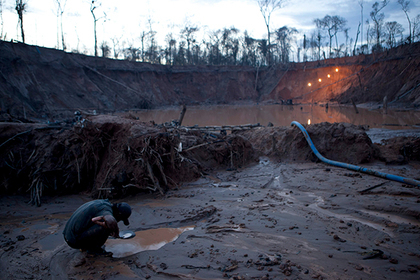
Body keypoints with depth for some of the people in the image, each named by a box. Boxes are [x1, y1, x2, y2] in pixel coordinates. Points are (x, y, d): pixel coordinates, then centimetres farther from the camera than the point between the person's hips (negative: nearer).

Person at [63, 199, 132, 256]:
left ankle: (85, 246, 18)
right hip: (76, 242, -9)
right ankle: (94, 249, -1)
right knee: (109, 226, -18)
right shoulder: (107, 213, -19)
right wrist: (116, 232, -22)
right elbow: (111, 222, -45)